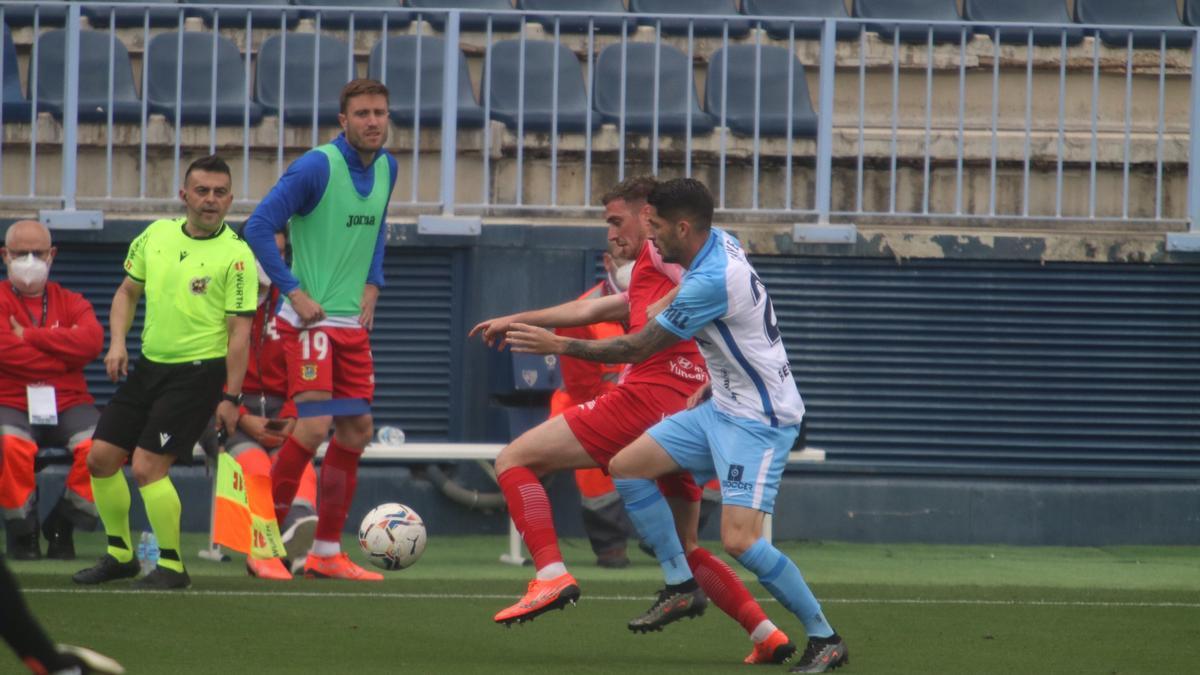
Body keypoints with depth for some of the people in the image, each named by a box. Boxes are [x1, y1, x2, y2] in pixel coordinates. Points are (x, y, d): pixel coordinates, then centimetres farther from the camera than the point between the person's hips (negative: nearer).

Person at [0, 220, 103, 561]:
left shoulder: (70, 302, 15)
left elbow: (92, 341, -8)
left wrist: (31, 335, -10)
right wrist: (66, 352, -5)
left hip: (67, 404, 3)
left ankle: (62, 528, -8)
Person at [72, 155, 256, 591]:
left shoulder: (235, 255, -12)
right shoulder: (156, 235, 5)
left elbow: (239, 331, -12)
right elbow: (128, 292, 17)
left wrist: (231, 398, -15)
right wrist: (117, 342, 1)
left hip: (198, 372, -7)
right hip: (149, 365, 7)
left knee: (146, 467, -14)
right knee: (101, 457, 6)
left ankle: (171, 566, -1)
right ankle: (120, 555, 23)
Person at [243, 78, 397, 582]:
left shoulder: (385, 169, 8)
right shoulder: (317, 167, -15)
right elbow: (259, 227, -15)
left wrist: (373, 283, 11)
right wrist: (294, 292, -16)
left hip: (354, 321, 8)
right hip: (312, 318, -8)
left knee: (356, 431, 6)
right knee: (315, 424, -17)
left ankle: (326, 553, 13)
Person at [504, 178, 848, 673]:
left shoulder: (711, 281, -26)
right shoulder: (720, 243, 2)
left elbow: (638, 349, -19)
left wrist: (557, 345, -12)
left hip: (758, 420, -10)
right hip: (721, 409, 10)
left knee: (738, 540, -19)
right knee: (626, 465, 4)